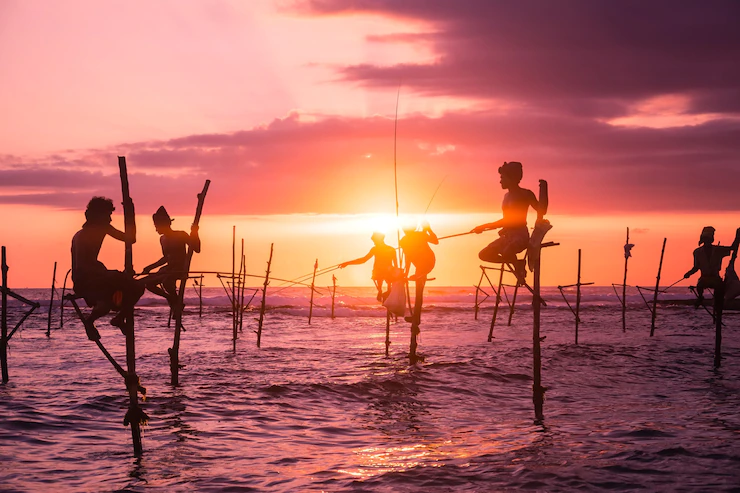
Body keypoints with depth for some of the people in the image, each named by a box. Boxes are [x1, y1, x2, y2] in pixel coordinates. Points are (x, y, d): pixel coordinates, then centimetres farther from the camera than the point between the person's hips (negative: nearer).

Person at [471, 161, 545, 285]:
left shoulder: (525, 194, -6)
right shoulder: (507, 196, 15)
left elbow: (541, 210, -8)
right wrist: (484, 227, 22)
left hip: (521, 235, -8)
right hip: (507, 236, 8)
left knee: (506, 252, -38)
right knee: (484, 254, -1)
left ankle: (518, 267, -5)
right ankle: (516, 262, 7)